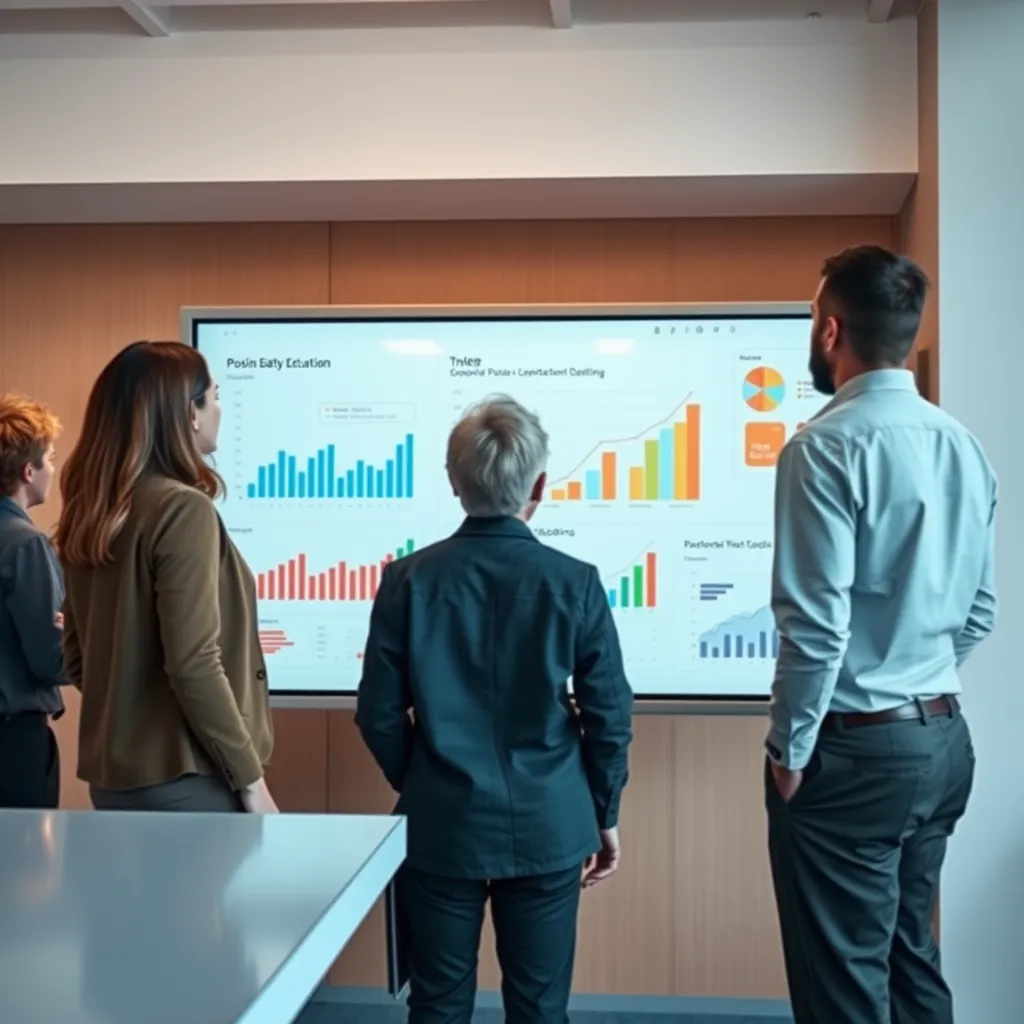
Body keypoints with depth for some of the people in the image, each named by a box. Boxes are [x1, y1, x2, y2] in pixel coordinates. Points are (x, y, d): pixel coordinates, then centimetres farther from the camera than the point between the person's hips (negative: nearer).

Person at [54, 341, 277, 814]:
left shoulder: (88, 515, 7)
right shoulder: (183, 510, -16)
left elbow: (77, 658, 13)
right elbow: (194, 666, -21)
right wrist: (250, 778, -13)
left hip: (114, 774, 8)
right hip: (183, 778, -8)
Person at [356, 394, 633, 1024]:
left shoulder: (408, 580, -7)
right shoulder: (575, 582, -9)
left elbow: (379, 714, -3)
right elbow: (610, 717, -5)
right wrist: (604, 814, 10)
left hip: (440, 826, 1)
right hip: (547, 828, 0)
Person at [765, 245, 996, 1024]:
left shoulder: (828, 446, -17)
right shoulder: (963, 445, 5)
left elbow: (817, 621, -20)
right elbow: (980, 611, 11)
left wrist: (791, 747, -9)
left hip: (854, 749, -7)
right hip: (943, 738, 8)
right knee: (911, 958, 20)